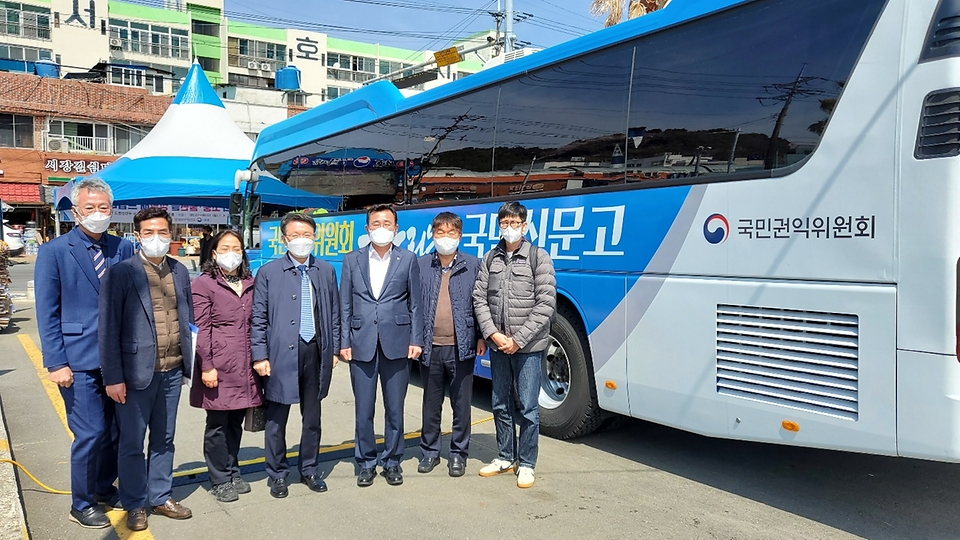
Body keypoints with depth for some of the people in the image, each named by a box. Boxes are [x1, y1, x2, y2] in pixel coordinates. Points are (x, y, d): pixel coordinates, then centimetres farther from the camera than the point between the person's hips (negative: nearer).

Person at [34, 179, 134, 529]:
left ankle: (104, 489, 33)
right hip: (80, 362, -4)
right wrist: (56, 363, -10)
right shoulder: (54, 252, -4)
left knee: (116, 431, 12)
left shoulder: (124, 249, 5)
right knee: (90, 434, 0)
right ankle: (81, 505, 19)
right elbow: (47, 313, -5)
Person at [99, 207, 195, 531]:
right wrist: (113, 377, -10)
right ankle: (135, 505, 24)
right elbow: (109, 329, -9)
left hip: (172, 371, 5)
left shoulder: (180, 272, 7)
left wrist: (189, 361, 6)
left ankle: (161, 497, 31)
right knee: (132, 443, 8)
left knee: (164, 440, 17)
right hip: (137, 372, -4)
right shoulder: (121, 274, -8)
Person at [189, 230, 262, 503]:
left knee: (236, 422, 13)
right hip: (219, 365, -5)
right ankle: (219, 480, 17)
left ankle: (233, 473, 27)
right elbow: (202, 328, -7)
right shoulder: (204, 284, -3)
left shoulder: (250, 284, 13)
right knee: (218, 424, 4)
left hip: (244, 366, 5)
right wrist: (206, 366, -12)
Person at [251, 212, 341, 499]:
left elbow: (333, 313, 11)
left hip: (315, 352, 3)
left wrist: (333, 349, 7)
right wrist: (259, 355, -7)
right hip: (281, 354, -3)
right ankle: (277, 474, 22)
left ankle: (309, 470, 29)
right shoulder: (268, 272, 0)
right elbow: (259, 318, -2)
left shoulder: (326, 271, 8)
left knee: (312, 417, 14)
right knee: (276, 419, 6)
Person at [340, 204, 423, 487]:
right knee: (363, 410, 7)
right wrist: (344, 342, 0)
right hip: (362, 344, 1)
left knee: (395, 409, 8)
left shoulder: (408, 259, 4)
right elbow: (345, 305, 5)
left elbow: (415, 304, 4)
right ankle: (366, 462, 22)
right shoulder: (352, 260, 6)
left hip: (396, 344, 0)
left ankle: (392, 461, 23)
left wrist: (416, 340, -2)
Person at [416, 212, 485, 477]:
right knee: (431, 404, 13)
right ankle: (429, 452, 27)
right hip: (430, 346, 1)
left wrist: (481, 337, -3)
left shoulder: (473, 265, 1)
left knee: (462, 404, 8)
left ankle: (458, 454, 22)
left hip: (461, 346, -1)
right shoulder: (421, 265, 4)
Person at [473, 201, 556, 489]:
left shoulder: (538, 257, -6)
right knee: (501, 405, 15)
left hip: (528, 347, -4)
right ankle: (505, 457, 30)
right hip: (497, 346, 4)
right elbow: (479, 298, 5)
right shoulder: (490, 258, 7)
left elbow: (546, 304, -11)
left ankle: (526, 464, 16)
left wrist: (518, 339, -15)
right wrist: (493, 334, -9)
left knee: (527, 408, 2)